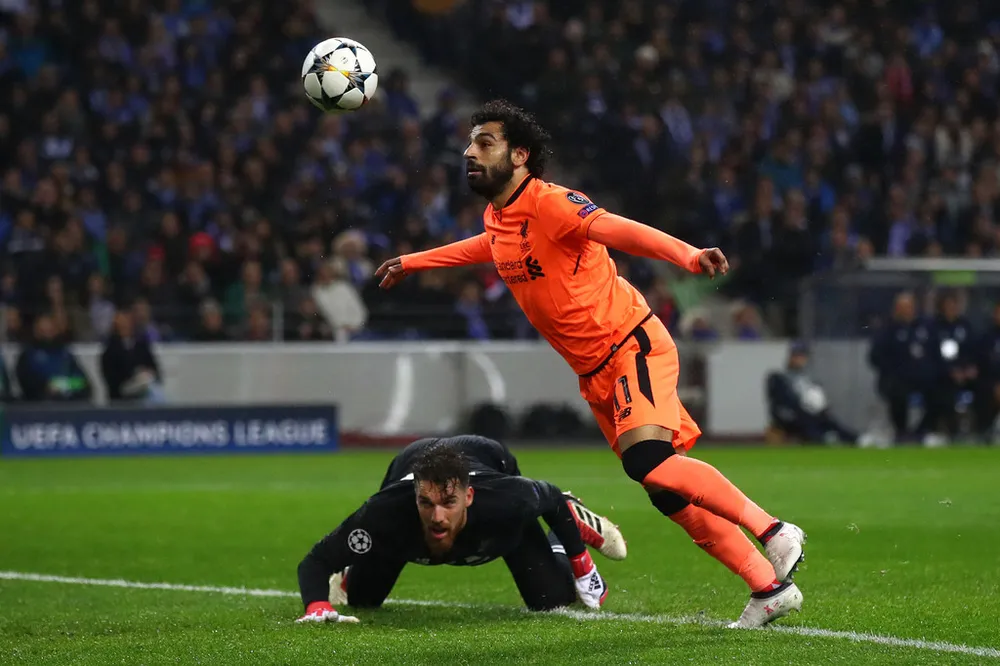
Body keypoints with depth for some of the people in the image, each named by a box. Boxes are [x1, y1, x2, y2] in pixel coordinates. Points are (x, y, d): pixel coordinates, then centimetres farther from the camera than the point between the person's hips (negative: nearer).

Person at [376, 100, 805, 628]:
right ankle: (769, 588, 9)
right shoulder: (496, 218, 9)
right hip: (595, 374, 8)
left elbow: (622, 231, -33)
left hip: (633, 347, -8)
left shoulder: (549, 203, -17)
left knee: (649, 463, -28)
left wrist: (688, 256, -50)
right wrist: (412, 262, 46)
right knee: (667, 493, 4)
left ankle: (773, 531, -14)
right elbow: (487, 246, 35)